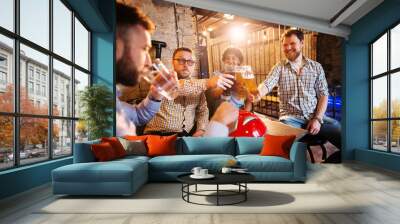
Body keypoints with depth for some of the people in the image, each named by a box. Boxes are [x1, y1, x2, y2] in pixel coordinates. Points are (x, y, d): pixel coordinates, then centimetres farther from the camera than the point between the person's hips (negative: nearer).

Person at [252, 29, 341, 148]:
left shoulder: (316, 66, 10)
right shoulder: (279, 67, 7)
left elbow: (323, 94, 6)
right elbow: (267, 84, -10)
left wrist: (318, 119, -8)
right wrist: (257, 93, -35)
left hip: (315, 116, 2)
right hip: (290, 118, -2)